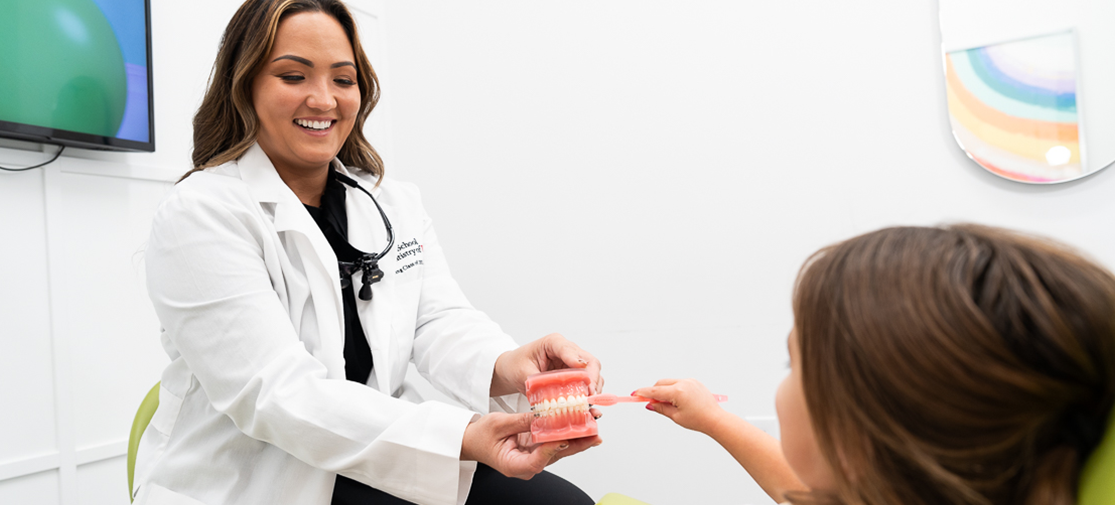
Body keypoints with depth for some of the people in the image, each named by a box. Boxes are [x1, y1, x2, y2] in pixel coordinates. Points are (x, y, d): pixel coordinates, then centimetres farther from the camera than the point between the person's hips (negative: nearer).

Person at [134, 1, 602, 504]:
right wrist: (461, 439, -35)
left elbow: (441, 321, -3)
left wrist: (503, 368, -29)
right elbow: (274, 392, -22)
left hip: (372, 461, 6)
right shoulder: (199, 213, -13)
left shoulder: (398, 205, 8)